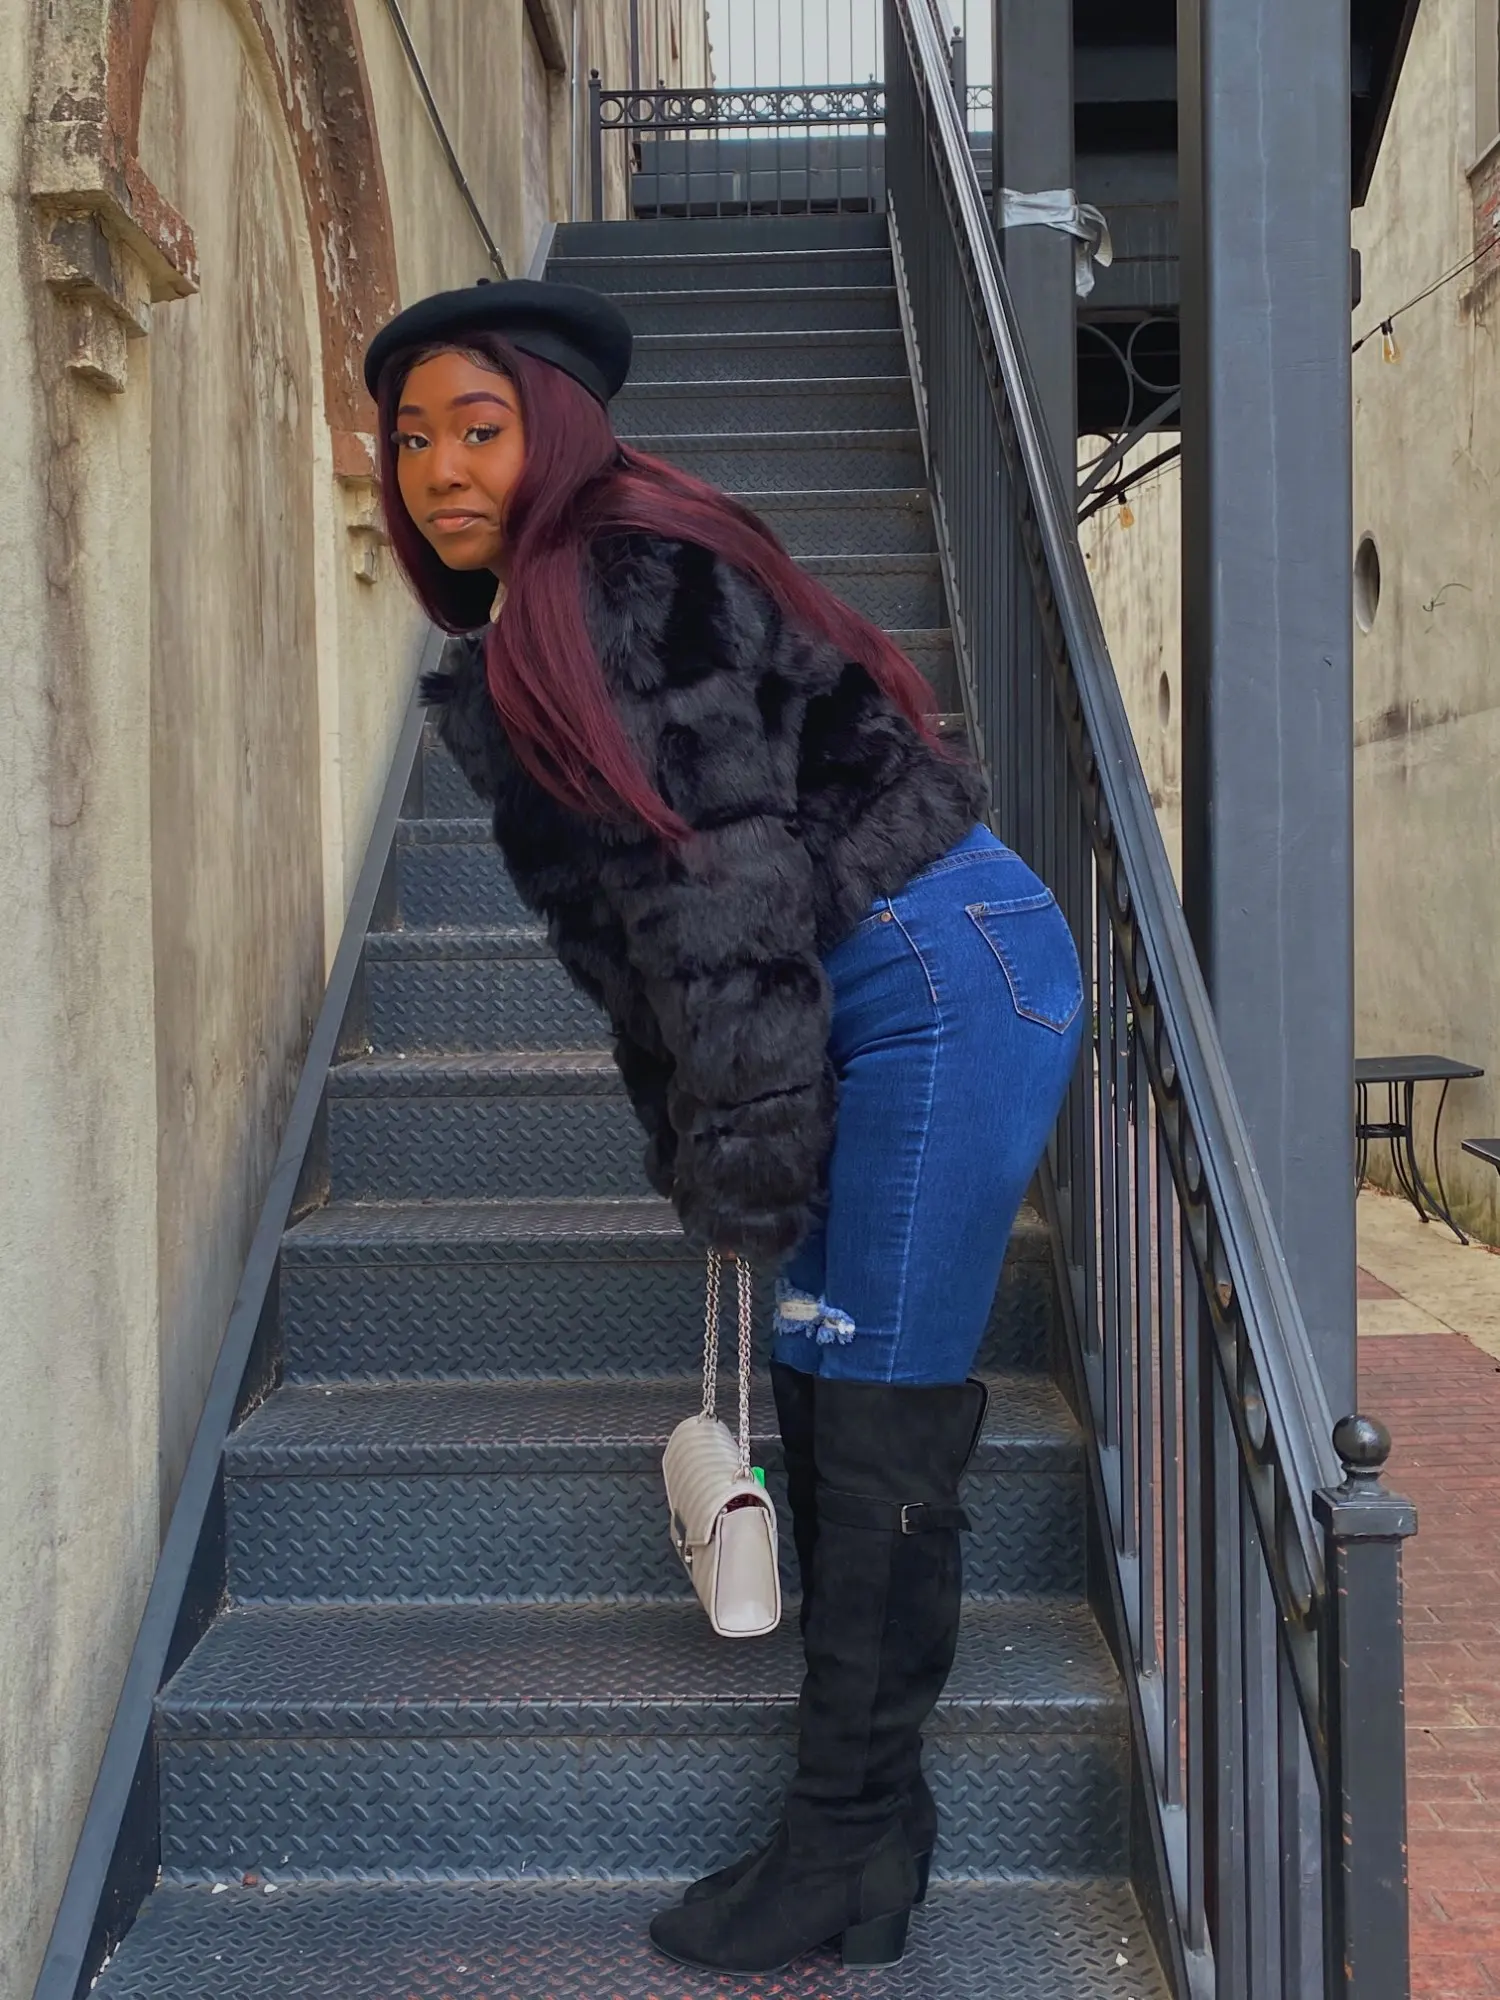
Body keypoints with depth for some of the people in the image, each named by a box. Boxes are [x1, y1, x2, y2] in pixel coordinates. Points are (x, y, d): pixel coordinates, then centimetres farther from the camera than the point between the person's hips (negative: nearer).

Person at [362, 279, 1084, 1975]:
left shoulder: (631, 578, -13)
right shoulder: (527, 640, 16)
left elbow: (727, 880, -19)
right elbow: (631, 917, 17)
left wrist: (743, 1149, -18)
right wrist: (695, 1146, 15)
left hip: (941, 982, -10)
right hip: (871, 1003, 10)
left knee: (874, 1410, -4)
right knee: (833, 1393, 10)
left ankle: (846, 1836, 9)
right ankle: (869, 1815, 20)